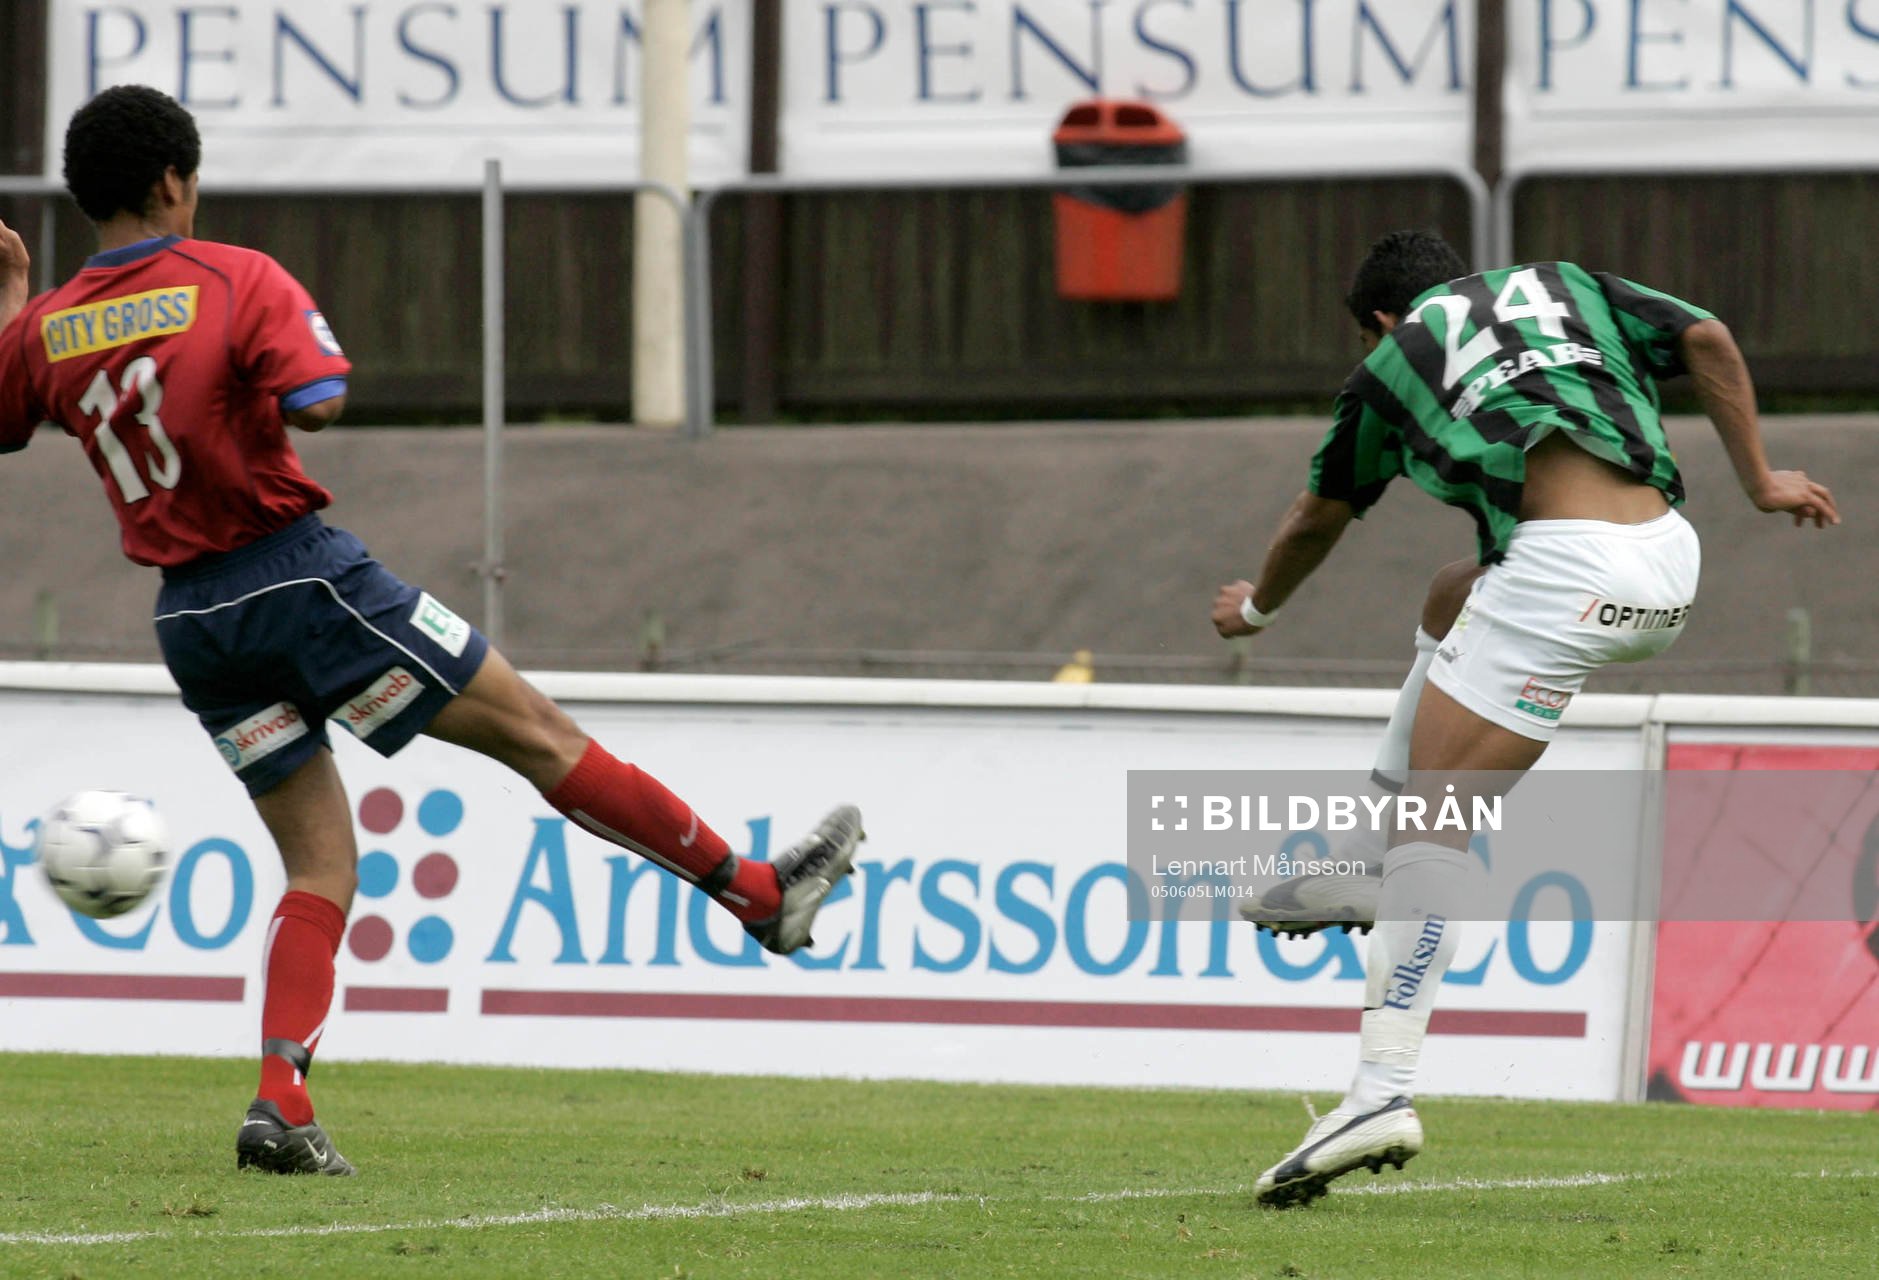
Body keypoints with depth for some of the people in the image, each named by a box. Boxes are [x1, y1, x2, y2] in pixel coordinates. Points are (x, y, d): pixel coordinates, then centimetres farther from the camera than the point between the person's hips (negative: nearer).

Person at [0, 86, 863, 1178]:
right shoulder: (236, 282, -11)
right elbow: (318, 401, -23)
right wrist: (274, 384, 0)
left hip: (193, 618, 5)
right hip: (299, 573, -5)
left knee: (321, 862, 11)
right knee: (536, 731, 3)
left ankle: (281, 1103, -6)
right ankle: (764, 894, 10)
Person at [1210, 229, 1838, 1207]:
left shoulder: (1391, 363, 18)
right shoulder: (1561, 285, 27)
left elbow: (1316, 520, 32)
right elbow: (1706, 338, 13)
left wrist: (1254, 608, 51)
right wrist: (1759, 479, 18)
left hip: (1563, 572, -6)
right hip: (1667, 556, 6)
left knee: (1436, 825, -7)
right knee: (1452, 598, 34)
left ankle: (1383, 1090, -21)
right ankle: (1370, 873, 34)